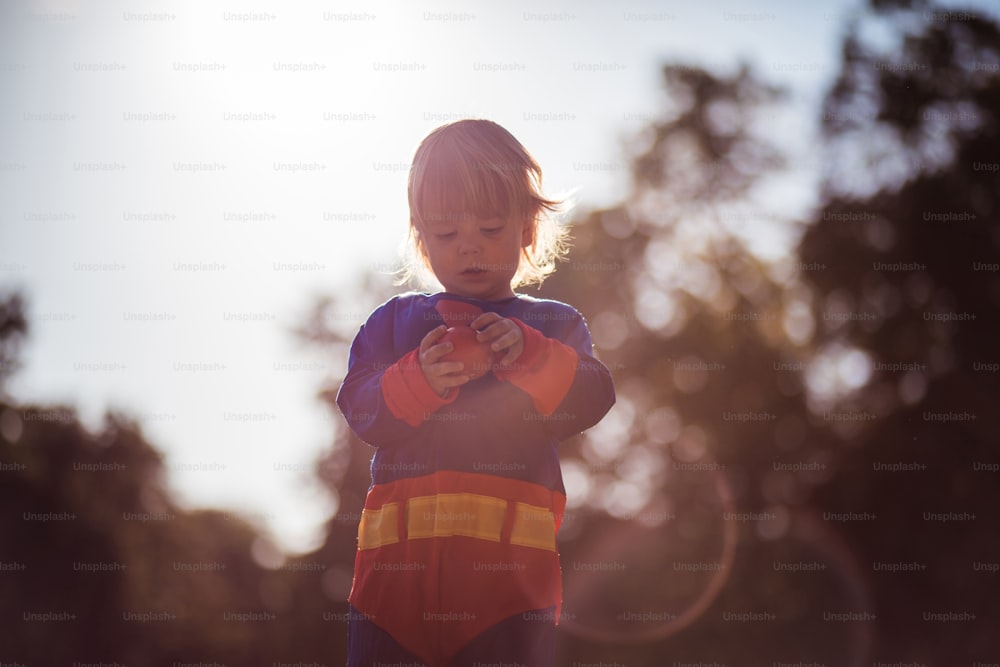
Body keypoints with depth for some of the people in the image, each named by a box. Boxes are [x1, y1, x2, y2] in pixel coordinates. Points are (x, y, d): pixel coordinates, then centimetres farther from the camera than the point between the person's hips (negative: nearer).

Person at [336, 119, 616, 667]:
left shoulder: (555, 325, 16)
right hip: (399, 552, 1)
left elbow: (591, 401, 0)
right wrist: (418, 380, -16)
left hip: (512, 558, -1)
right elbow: (358, 408, 3)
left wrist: (528, 355, -17)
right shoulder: (393, 321, 17)